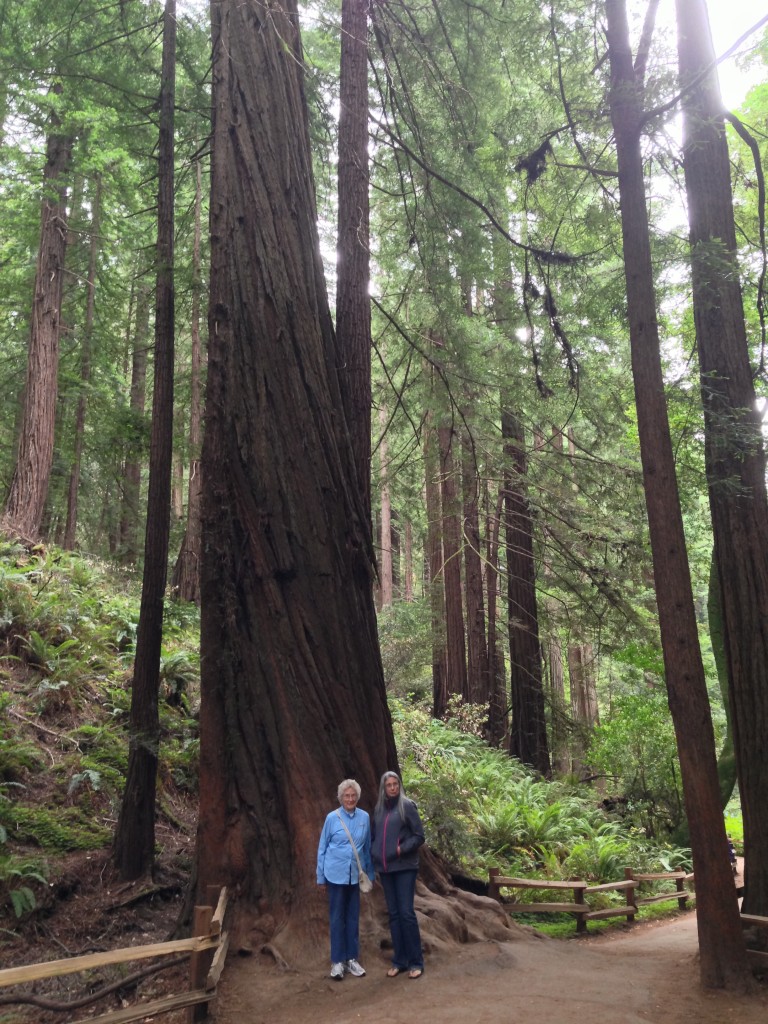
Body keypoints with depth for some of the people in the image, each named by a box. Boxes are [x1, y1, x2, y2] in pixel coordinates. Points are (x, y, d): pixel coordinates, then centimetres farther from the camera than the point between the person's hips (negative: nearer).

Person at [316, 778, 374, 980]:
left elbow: (367, 848, 6)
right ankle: (337, 961, 15)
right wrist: (321, 877, 2)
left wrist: (369, 873, 9)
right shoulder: (332, 818, -8)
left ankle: (352, 959, 22)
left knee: (353, 917, 10)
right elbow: (322, 848, -1)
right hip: (336, 874, -2)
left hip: (355, 875, 2)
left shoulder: (365, 817, -2)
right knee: (337, 918, 5)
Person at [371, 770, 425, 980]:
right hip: (385, 868, 5)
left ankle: (416, 962, 3)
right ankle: (399, 960, 16)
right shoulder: (379, 809, 9)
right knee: (393, 914, 9)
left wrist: (402, 849, -16)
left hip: (404, 867, -5)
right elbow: (374, 836, 18)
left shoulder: (407, 806, -5)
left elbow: (419, 835, -6)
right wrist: (374, 854, 3)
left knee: (406, 912, -6)